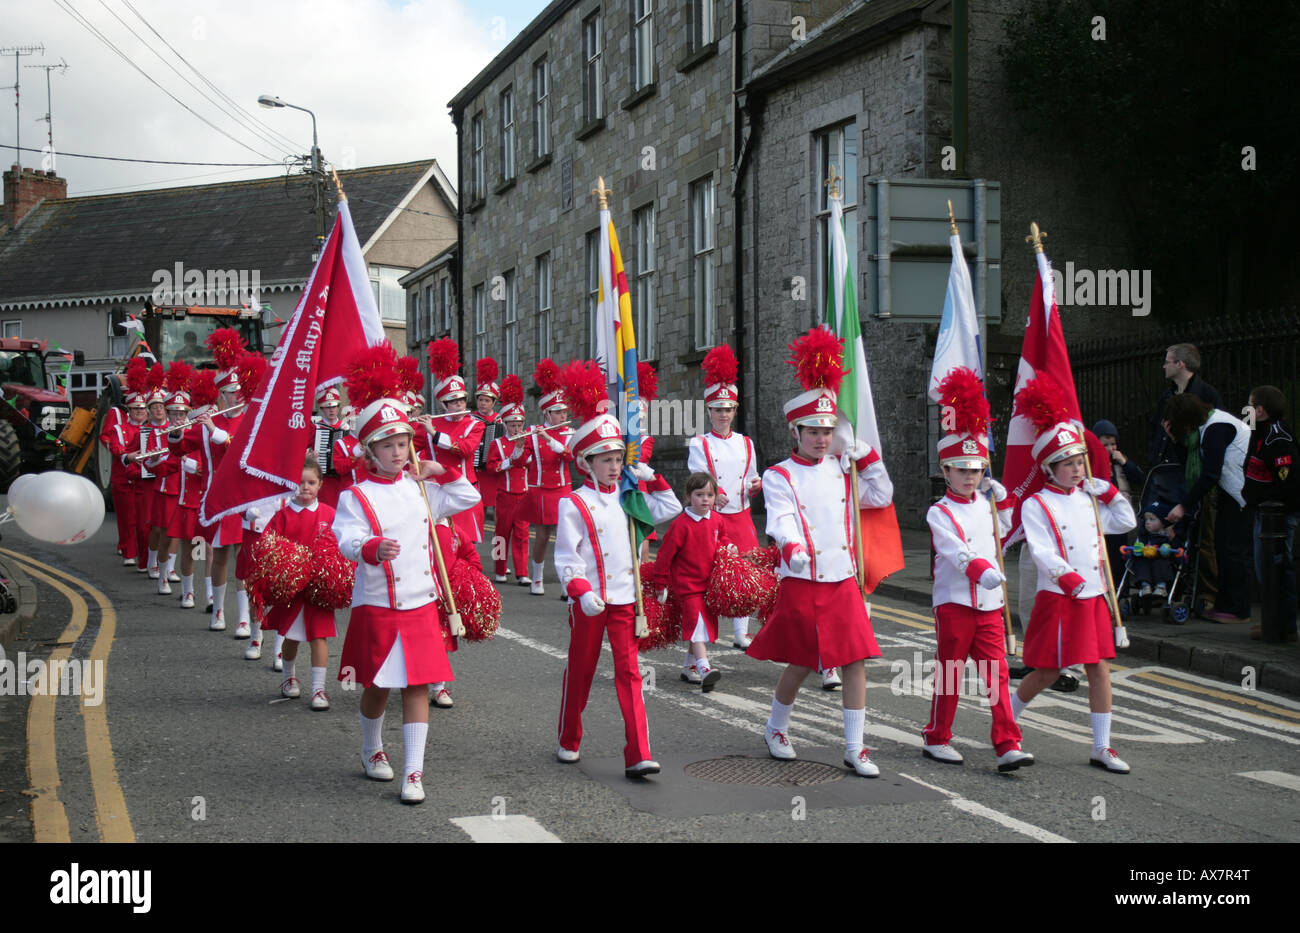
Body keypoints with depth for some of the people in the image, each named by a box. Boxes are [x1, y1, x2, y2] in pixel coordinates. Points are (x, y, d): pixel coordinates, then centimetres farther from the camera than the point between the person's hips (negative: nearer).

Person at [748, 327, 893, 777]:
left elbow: (882, 497, 18)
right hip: (801, 582, -4)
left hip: (843, 580, 4)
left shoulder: (840, 469, 12)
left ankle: (855, 748, 5)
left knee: (856, 662, -2)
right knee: (800, 664, 6)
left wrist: (868, 459, 4)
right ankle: (776, 729, 31)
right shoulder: (779, 476, -4)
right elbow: (781, 517, -20)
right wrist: (792, 546, -40)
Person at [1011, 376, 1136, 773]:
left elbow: (1126, 522, 20)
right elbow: (1043, 553, -16)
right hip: (1057, 599, -6)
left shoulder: (1088, 499, 12)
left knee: (1099, 668, 3)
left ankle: (1102, 748, 9)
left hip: (1094, 597, 6)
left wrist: (1107, 490, 8)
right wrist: (1072, 581, -26)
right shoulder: (1036, 505, -7)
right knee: (1047, 671, 0)